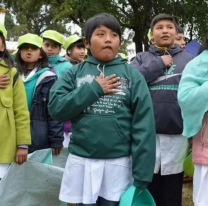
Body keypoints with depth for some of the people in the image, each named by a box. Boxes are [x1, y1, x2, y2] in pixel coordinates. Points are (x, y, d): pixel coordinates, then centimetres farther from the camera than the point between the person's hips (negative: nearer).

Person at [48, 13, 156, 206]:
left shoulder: (132, 75, -2)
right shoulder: (74, 73, 3)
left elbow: (143, 125, -6)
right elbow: (56, 107, -8)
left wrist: (142, 174, -10)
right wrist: (94, 89, -12)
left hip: (119, 164, -1)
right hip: (81, 162, 1)